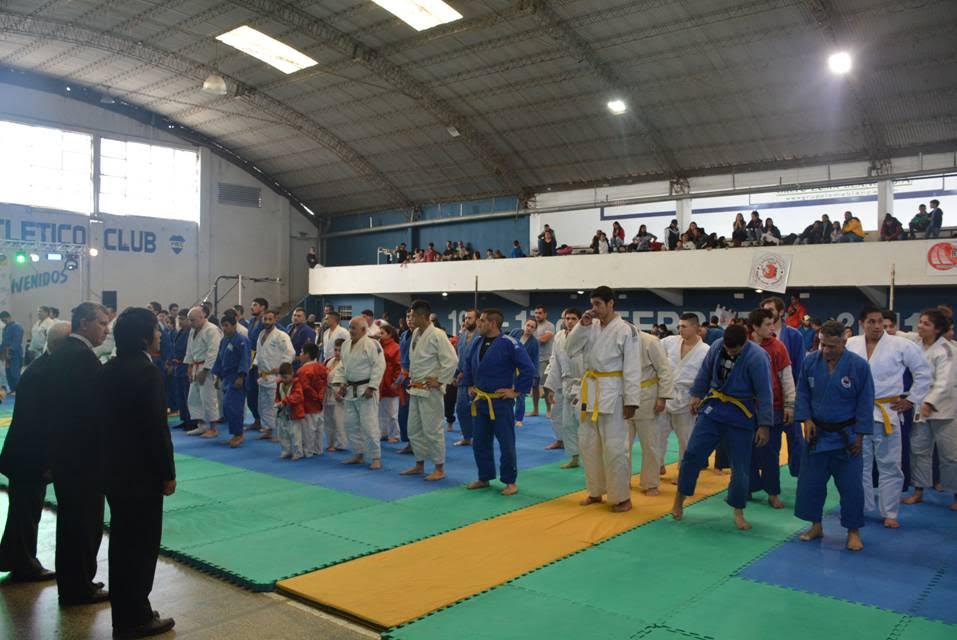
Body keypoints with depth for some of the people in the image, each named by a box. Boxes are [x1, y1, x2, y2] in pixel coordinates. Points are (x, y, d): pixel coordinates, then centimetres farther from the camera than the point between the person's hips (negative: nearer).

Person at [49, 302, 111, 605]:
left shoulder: (62, 353, 11)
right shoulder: (83, 356, -19)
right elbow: (93, 406, -23)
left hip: (64, 448, 10)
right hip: (83, 452, -10)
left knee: (72, 519, 19)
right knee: (85, 520, 3)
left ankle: (73, 584, 31)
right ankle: (79, 587, 14)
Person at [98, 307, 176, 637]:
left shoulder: (107, 370, 6)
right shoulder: (147, 372, -19)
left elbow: (105, 418, 11)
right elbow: (156, 428, -20)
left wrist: (112, 459, 18)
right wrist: (168, 473, -12)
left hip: (114, 469, 8)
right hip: (142, 473, -8)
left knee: (122, 541, 17)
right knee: (142, 544, 4)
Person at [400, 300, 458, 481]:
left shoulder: (437, 335, -17)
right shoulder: (415, 333, 9)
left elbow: (452, 360, -21)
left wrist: (440, 381, -17)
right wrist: (412, 378, 15)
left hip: (430, 390, -9)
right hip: (415, 389, 9)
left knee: (432, 430, -3)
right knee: (414, 429, 15)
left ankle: (439, 469, 9)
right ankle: (419, 465, 29)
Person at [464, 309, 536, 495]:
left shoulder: (509, 344, -15)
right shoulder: (476, 343, 7)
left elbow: (528, 368, -15)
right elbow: (468, 365, 25)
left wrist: (517, 391, -13)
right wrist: (469, 385, 18)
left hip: (500, 402, -7)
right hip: (479, 401, 7)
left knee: (506, 443, 2)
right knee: (480, 442, 13)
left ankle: (510, 482, 15)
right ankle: (484, 477, 28)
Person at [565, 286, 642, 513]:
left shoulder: (626, 330, -10)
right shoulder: (591, 328, 9)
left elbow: (632, 369, -12)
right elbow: (571, 349, 5)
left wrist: (631, 400, -15)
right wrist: (582, 326, -6)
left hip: (612, 392, -7)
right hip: (590, 391, 7)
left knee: (615, 447, -4)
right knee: (589, 444, 13)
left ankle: (622, 497, 9)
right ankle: (596, 491, 27)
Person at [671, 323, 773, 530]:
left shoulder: (757, 358, -19)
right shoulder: (717, 346, -6)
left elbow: (764, 394, -15)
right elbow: (705, 372, 11)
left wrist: (764, 425, -12)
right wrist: (697, 394, 16)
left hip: (741, 415, -3)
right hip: (713, 407, 3)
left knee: (740, 466, 5)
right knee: (693, 453, -1)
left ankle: (738, 511, 24)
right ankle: (679, 499, 15)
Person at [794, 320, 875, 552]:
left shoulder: (859, 365, -13)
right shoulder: (810, 361, -5)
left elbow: (865, 402, -6)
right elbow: (802, 393, 6)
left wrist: (859, 435, -7)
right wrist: (807, 419, -7)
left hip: (845, 435, -3)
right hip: (817, 433, 3)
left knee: (851, 486, 2)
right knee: (810, 481, 8)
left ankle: (853, 531, 19)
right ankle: (815, 526, 25)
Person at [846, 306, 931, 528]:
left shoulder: (901, 345, -6)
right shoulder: (850, 345, 0)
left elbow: (923, 372, 2)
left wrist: (912, 400, 0)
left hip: (886, 412, -2)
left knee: (889, 465, 5)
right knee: (860, 463, 11)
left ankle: (890, 513, 17)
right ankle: (862, 507, 26)